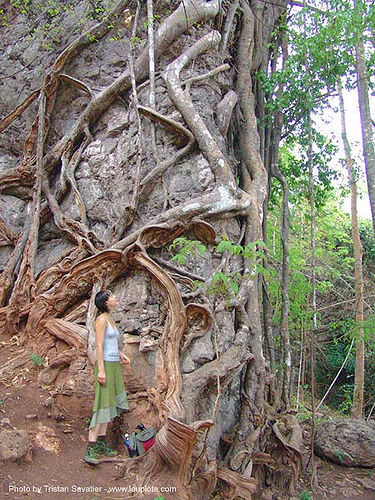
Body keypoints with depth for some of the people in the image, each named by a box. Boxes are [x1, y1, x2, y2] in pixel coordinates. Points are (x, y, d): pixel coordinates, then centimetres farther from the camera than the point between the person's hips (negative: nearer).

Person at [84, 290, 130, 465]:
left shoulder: (111, 320, 14)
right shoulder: (101, 320, -13)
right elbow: (99, 346, -18)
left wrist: (120, 354, 15)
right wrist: (101, 370, -22)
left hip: (114, 365, 9)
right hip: (106, 365, -9)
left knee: (110, 404, 12)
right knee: (103, 405, -9)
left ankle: (101, 443, 20)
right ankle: (90, 449, -5)